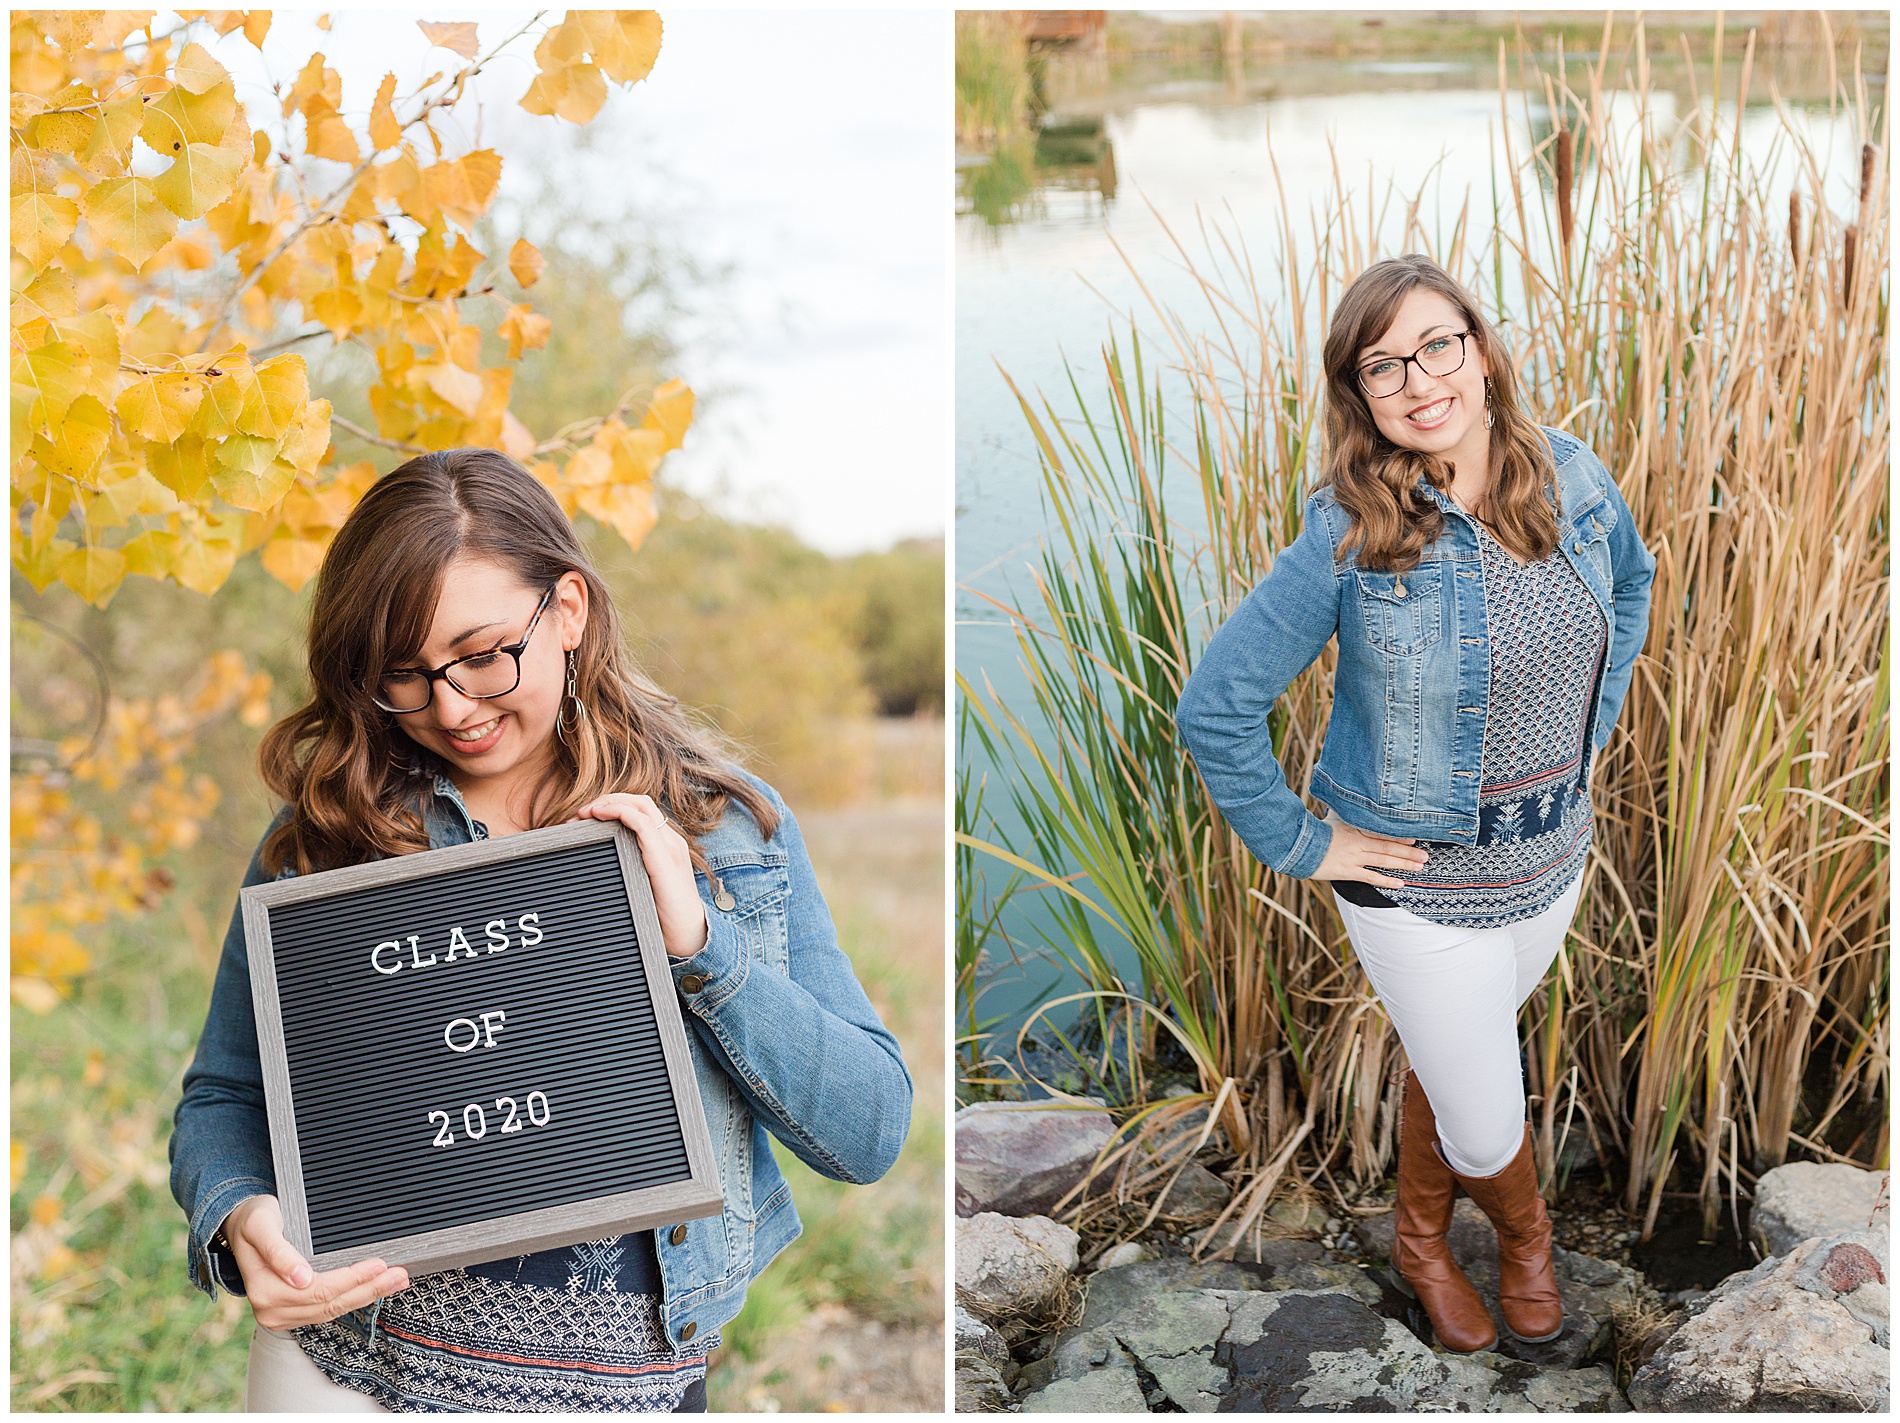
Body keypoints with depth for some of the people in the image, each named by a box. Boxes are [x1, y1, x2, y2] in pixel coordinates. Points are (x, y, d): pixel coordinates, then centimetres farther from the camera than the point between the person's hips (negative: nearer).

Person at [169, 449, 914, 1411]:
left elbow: (870, 1136, -5)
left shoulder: (731, 826, -1)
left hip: (630, 1381, 1)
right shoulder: (324, 834, 0)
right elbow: (223, 1098, 4)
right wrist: (238, 1219, -18)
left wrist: (698, 941, -17)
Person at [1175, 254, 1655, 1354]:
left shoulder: (1572, 478, -8)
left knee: (1455, 1061, 25)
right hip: (1420, 881, -4)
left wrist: (1595, 721, 9)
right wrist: (1299, 845, -15)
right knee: (1487, 1127, 8)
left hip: (1554, 854, 5)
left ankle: (1421, 1240, 52)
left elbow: (1633, 576, 15)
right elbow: (1216, 705, -20)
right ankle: (1525, 1233, 43)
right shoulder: (1349, 537, -24)